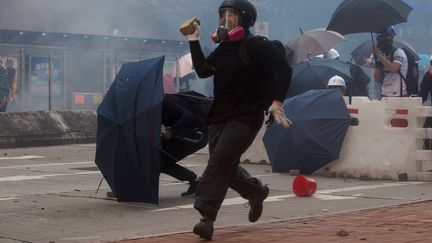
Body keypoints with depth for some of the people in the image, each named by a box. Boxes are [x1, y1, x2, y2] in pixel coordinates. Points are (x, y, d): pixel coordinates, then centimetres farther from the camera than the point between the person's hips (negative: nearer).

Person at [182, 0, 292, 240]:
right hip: (219, 118, 8)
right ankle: (257, 191, 39)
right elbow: (203, 70, 14)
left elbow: (284, 70, -13)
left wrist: (277, 101, -22)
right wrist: (194, 42, 11)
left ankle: (207, 217, -19)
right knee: (227, 166, 13)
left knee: (219, 162, -18)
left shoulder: (258, 46, -10)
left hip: (245, 118, -8)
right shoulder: (223, 49, 13)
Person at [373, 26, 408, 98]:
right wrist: (378, 64, -4)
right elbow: (377, 79, 10)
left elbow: (394, 69, -23)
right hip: (384, 94, 7)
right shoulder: (382, 55, 13)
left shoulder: (399, 52, -5)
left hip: (398, 95, -7)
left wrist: (380, 56, -18)